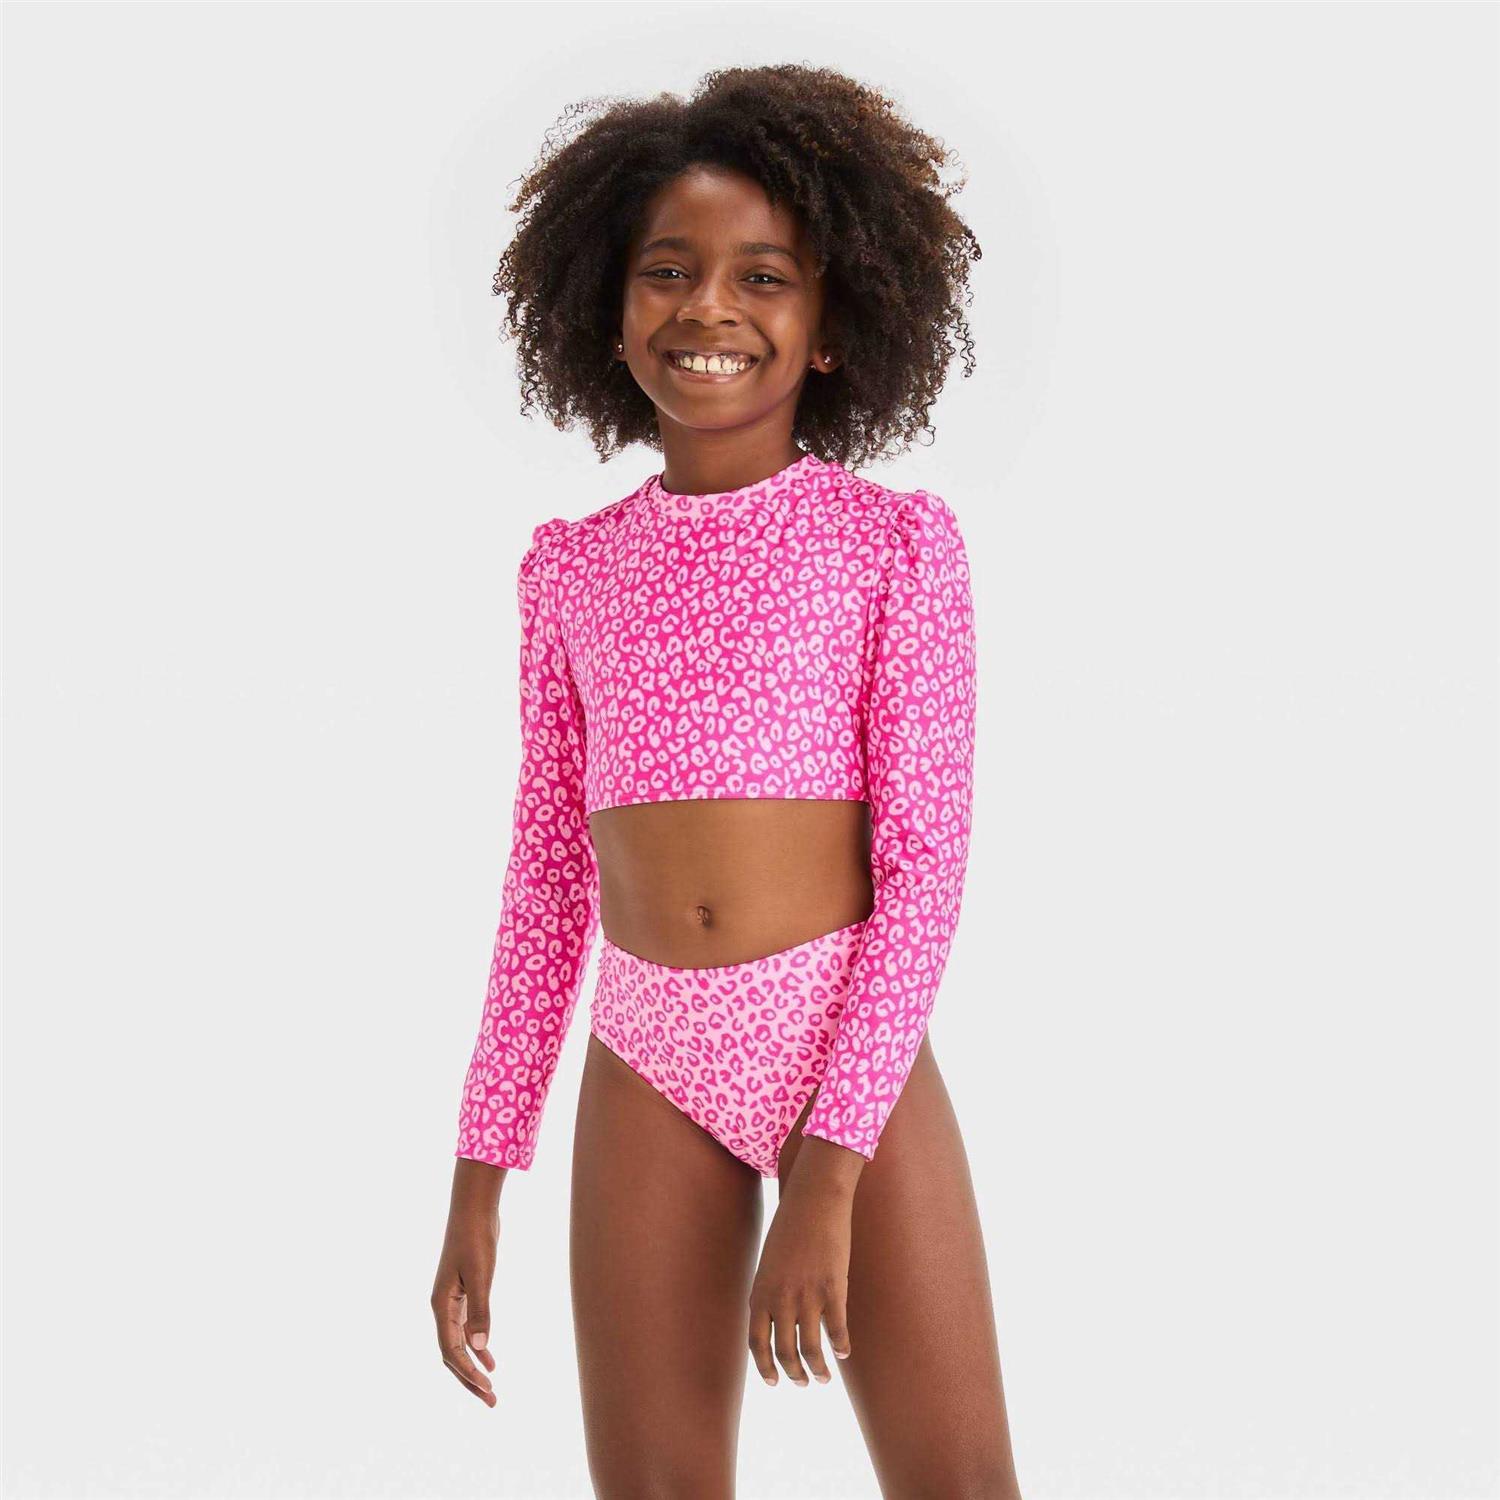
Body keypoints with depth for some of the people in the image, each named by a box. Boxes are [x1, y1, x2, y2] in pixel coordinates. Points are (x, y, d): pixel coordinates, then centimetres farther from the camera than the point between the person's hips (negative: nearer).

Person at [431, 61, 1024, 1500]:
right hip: (647, 1063, 3)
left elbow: (927, 856, -7)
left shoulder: (895, 541, -2)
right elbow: (549, 870, 11)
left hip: (855, 1047, -2)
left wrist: (827, 1168, -15)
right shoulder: (572, 566, 7)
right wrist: (480, 1174, 9)